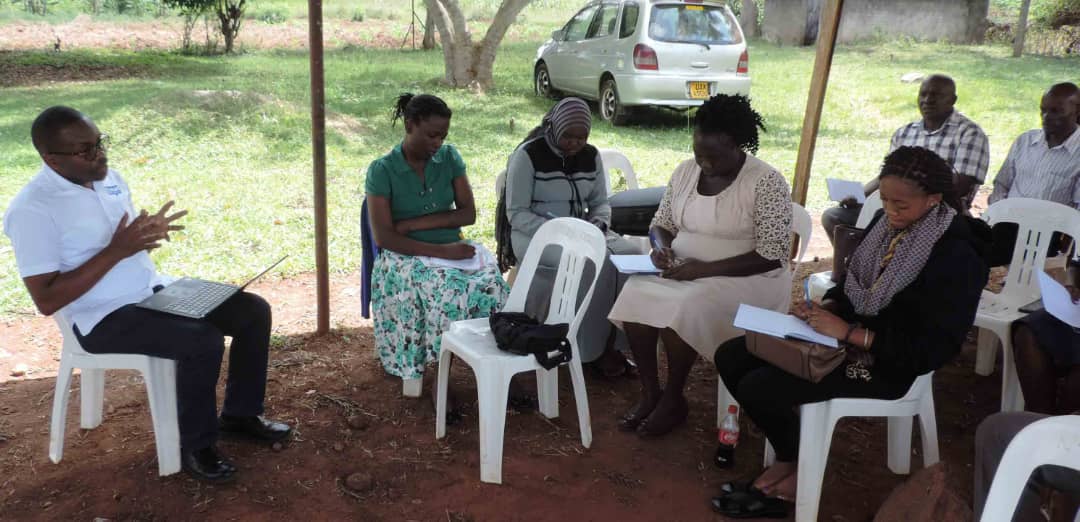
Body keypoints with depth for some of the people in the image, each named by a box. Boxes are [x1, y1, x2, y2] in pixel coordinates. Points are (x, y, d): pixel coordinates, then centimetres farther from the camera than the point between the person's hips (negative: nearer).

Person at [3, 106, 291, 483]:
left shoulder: (108, 177, 6)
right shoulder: (33, 210, -18)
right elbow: (47, 301, -21)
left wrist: (150, 231, -6)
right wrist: (116, 250, -25)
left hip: (155, 290, 8)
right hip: (104, 318, -8)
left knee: (254, 311, -2)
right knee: (204, 341, -31)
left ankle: (240, 414, 13)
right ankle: (195, 445, -7)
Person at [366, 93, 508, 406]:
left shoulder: (449, 157, 5)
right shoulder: (382, 171, -6)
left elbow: (468, 214, 0)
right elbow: (384, 237, -12)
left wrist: (413, 223, -10)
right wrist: (441, 251, -21)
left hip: (452, 247, 4)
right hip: (406, 256, -3)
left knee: (491, 283, -28)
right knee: (448, 290, -35)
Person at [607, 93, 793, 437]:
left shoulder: (766, 183, -14)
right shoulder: (686, 171, 4)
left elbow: (772, 257, -18)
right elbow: (661, 223, 14)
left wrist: (704, 269, -24)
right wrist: (661, 247, -12)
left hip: (746, 279, -5)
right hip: (684, 270, 6)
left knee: (683, 307, -33)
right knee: (636, 293, -23)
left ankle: (673, 399, -8)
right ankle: (649, 392, -9)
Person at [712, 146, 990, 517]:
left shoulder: (956, 257, -20)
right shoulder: (887, 222, 1)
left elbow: (935, 348, -22)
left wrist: (850, 333, -26)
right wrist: (825, 308, -7)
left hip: (889, 362, -8)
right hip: (846, 335, 8)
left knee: (757, 388, -20)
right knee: (731, 358, -2)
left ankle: (799, 465, 10)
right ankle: (789, 455, 11)